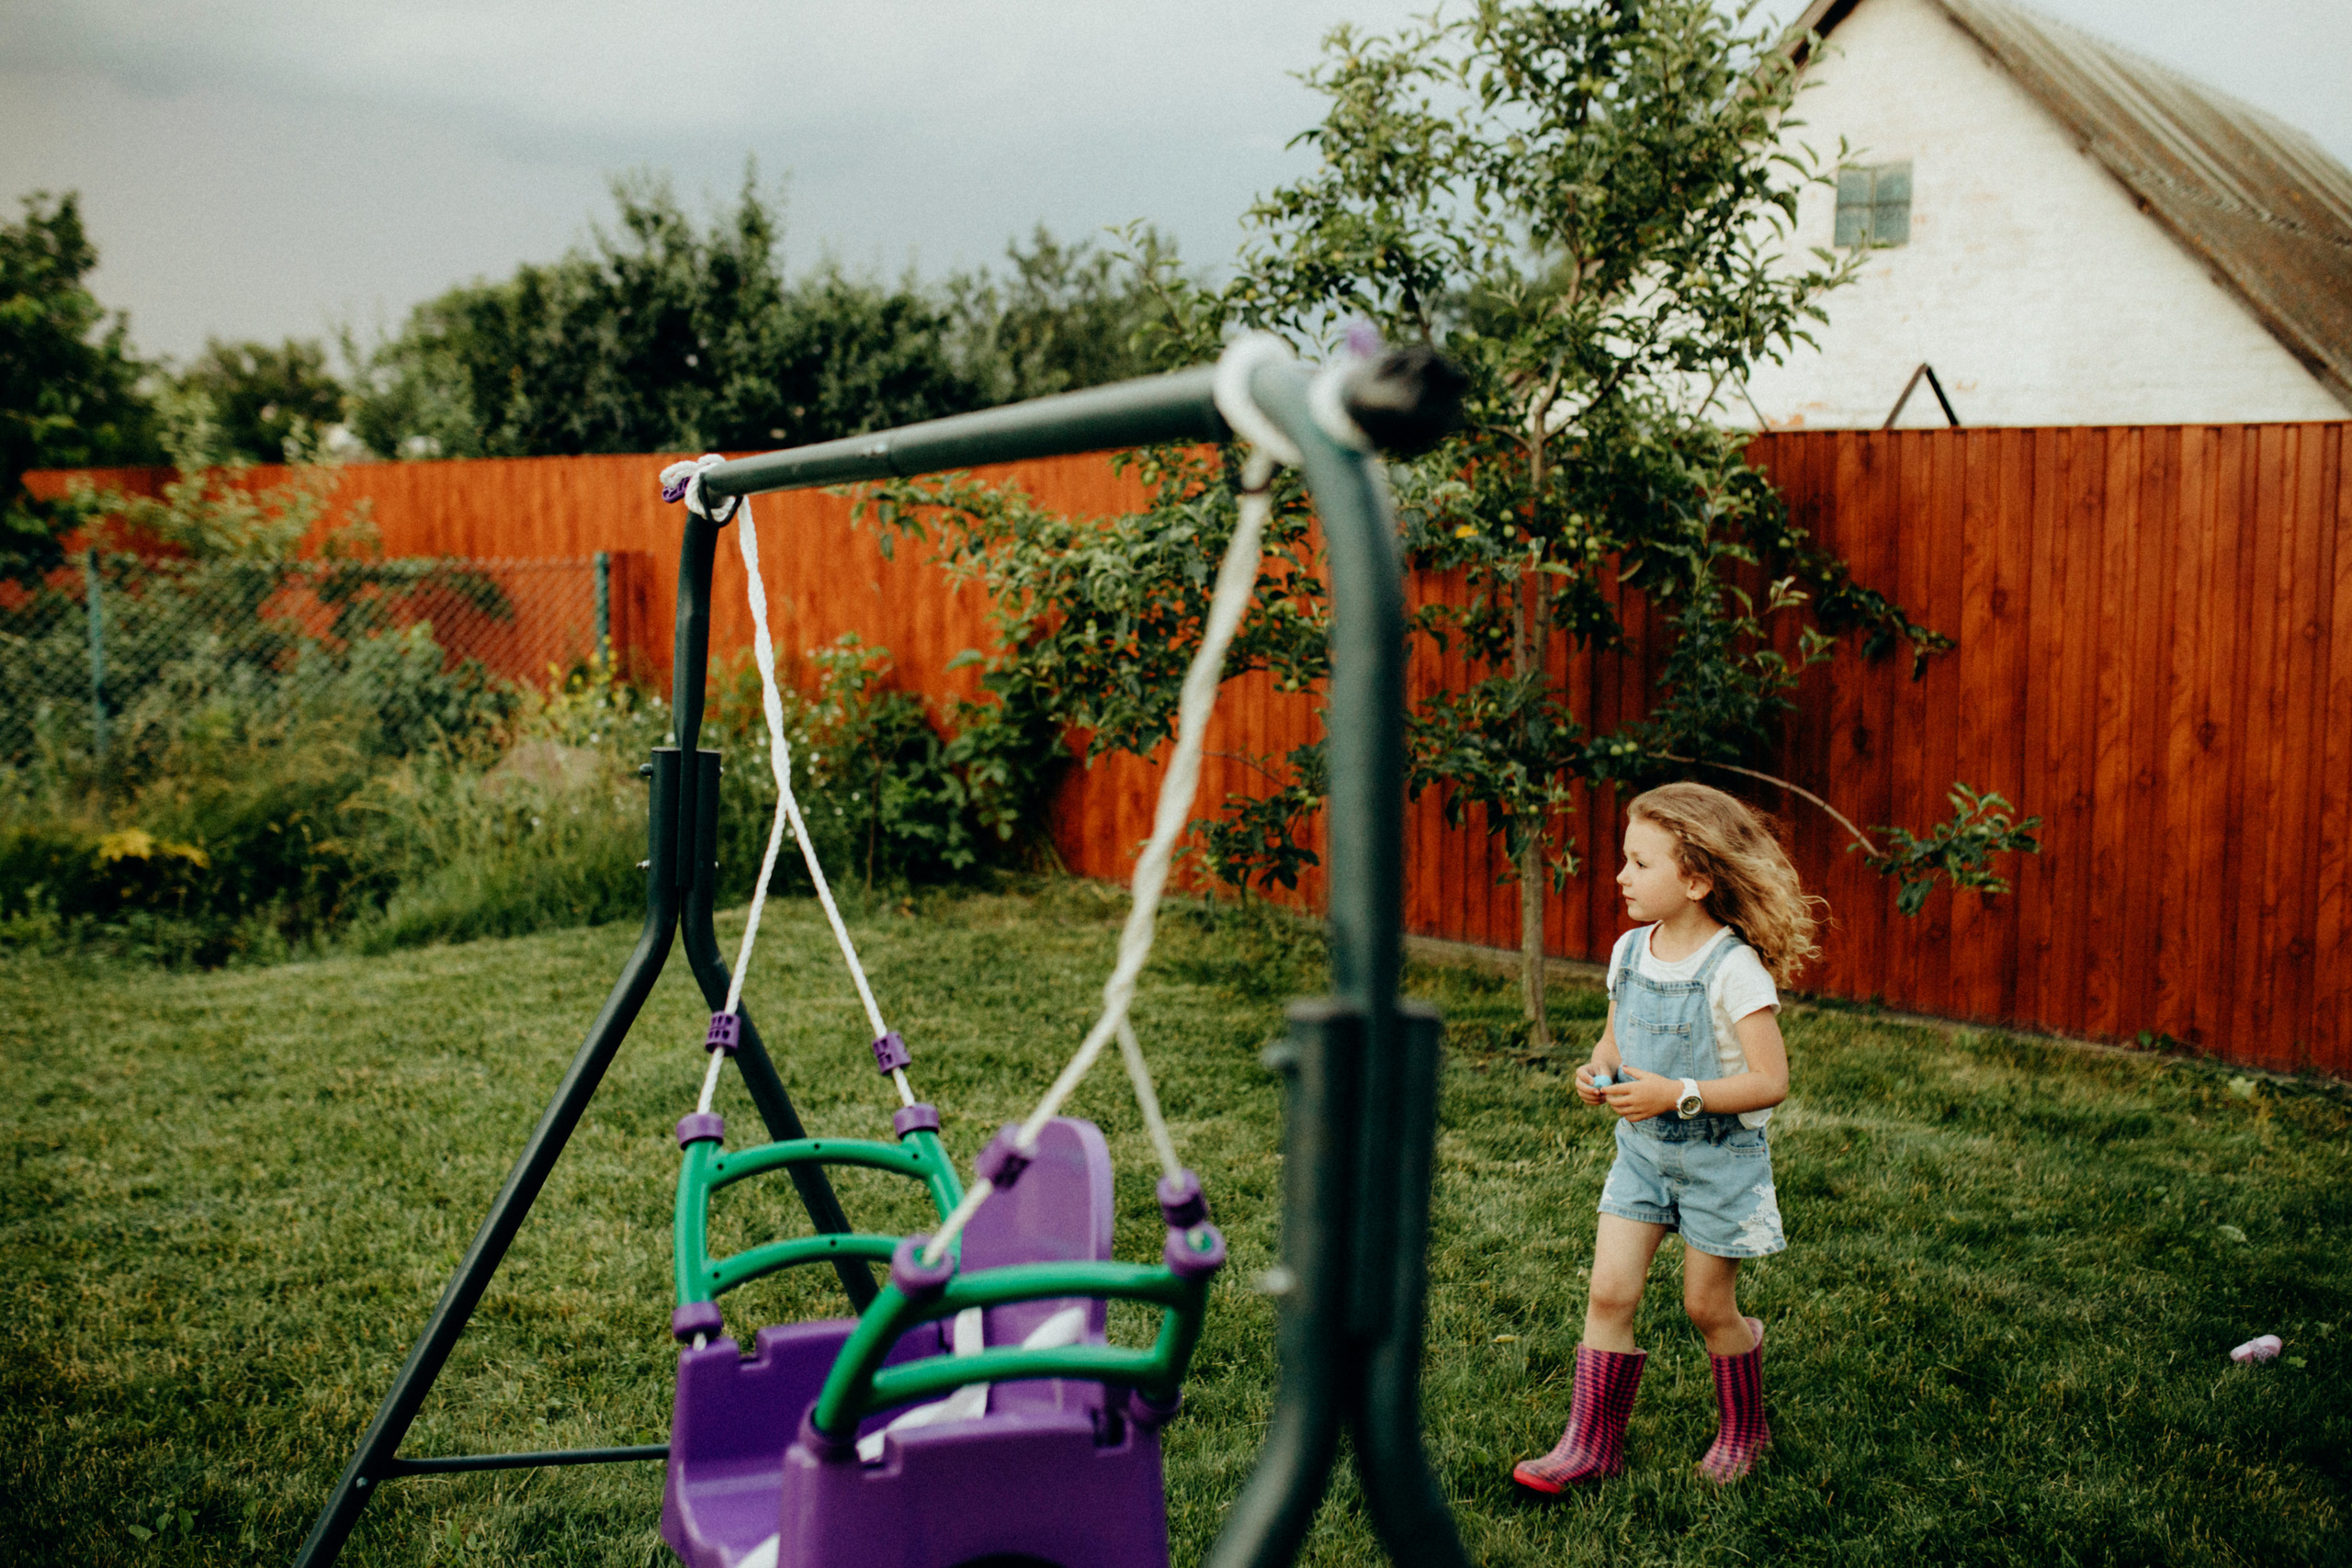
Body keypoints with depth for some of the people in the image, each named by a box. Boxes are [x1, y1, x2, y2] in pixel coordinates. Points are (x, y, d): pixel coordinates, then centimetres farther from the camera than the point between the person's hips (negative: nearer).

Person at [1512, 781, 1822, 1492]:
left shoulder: (1734, 969, -20)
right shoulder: (1630, 951, 0)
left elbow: (1771, 1082, -20)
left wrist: (1677, 1094, -26)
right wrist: (1597, 1073, -6)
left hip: (1719, 1157, -5)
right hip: (1642, 1147, 5)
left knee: (1708, 1305, 9)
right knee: (1609, 1292, -1)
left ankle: (1744, 1429, 33)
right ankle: (1592, 1441, 9)